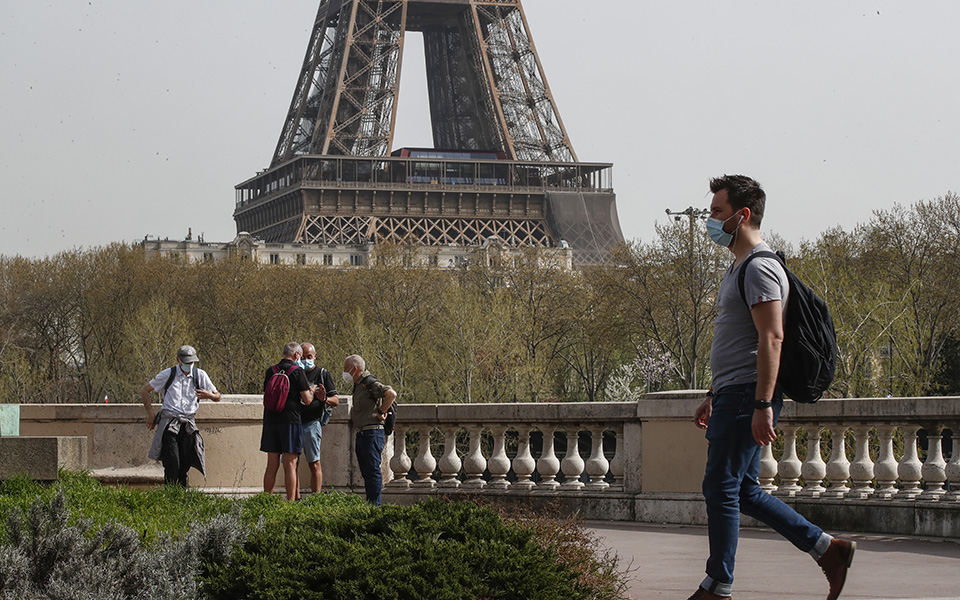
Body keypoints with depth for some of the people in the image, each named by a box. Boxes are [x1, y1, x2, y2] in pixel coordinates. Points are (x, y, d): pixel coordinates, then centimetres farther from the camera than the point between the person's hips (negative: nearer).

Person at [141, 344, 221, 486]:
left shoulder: (200, 375, 10)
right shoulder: (168, 374, 4)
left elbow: (217, 396, 14)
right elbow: (144, 390, 12)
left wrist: (209, 395, -10)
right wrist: (150, 414, 6)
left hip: (188, 424, 3)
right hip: (169, 421, -3)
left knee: (185, 464, 0)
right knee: (172, 465, -13)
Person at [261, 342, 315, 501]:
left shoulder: (270, 371, 11)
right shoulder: (297, 371, -5)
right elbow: (307, 400, -6)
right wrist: (311, 391, 15)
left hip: (271, 420, 5)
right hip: (290, 420, -5)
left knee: (272, 465, 8)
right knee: (290, 465, -3)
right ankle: (291, 501, -5)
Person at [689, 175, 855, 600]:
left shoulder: (759, 268, -13)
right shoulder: (740, 267, 20)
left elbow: (771, 338, -21)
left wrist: (763, 405, -26)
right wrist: (713, 397, 26)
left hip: (747, 397, -10)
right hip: (733, 395, 10)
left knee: (721, 487, -6)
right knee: (743, 491, 11)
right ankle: (826, 549, 14)